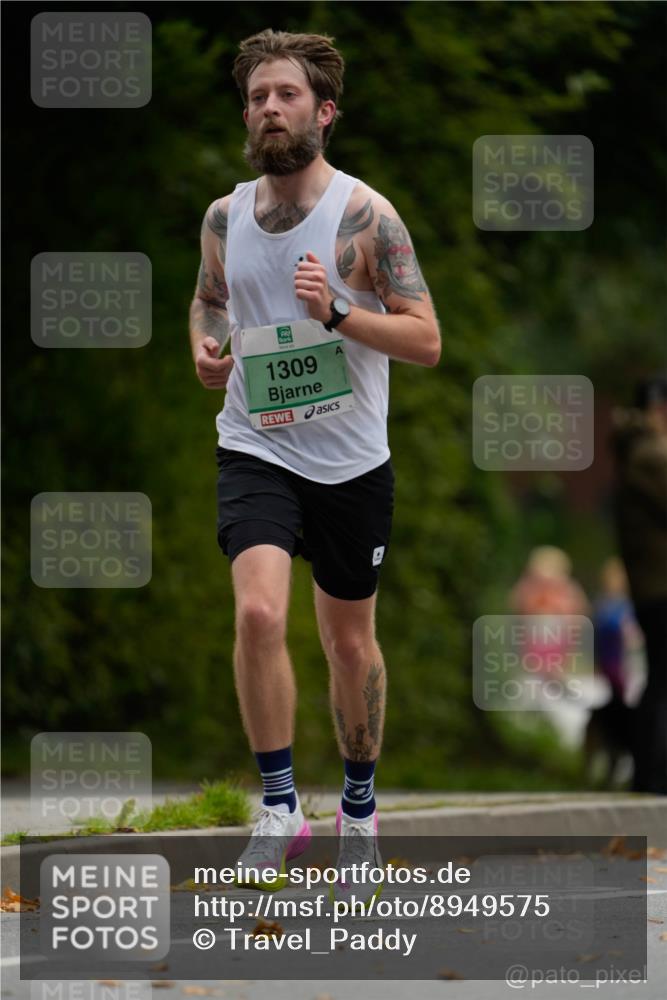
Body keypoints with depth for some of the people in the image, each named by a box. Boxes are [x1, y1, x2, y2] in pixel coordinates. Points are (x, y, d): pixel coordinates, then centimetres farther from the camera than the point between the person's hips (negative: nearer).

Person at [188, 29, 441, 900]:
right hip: (256, 449, 1)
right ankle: (279, 806, -11)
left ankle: (359, 808, 33)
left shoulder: (365, 216, -10)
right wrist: (204, 346, 0)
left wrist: (337, 313, -26)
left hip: (351, 461, -1)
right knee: (258, 613, -22)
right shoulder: (225, 216, 2)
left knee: (350, 641, 12)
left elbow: (427, 340, -12)